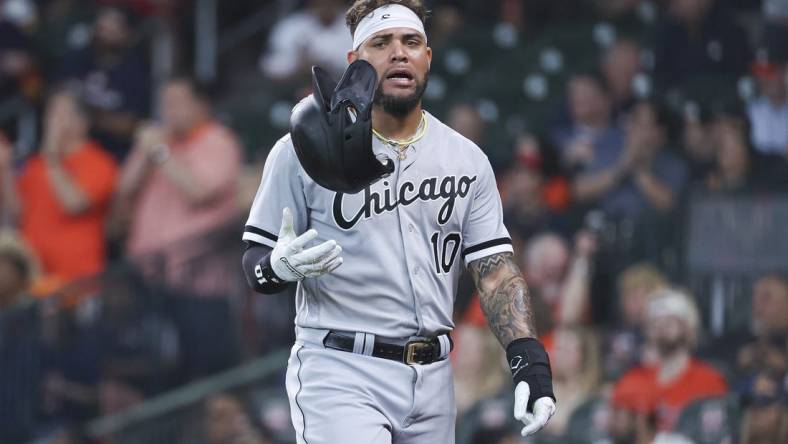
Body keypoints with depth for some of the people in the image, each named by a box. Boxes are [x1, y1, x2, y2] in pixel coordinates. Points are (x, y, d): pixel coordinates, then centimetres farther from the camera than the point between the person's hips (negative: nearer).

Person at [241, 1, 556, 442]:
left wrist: (529, 357, -7)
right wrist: (279, 266, -24)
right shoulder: (303, 150, -1)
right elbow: (256, 264, 0)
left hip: (432, 383, 4)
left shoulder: (467, 159, 10)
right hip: (340, 373, -4)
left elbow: (494, 266, 6)